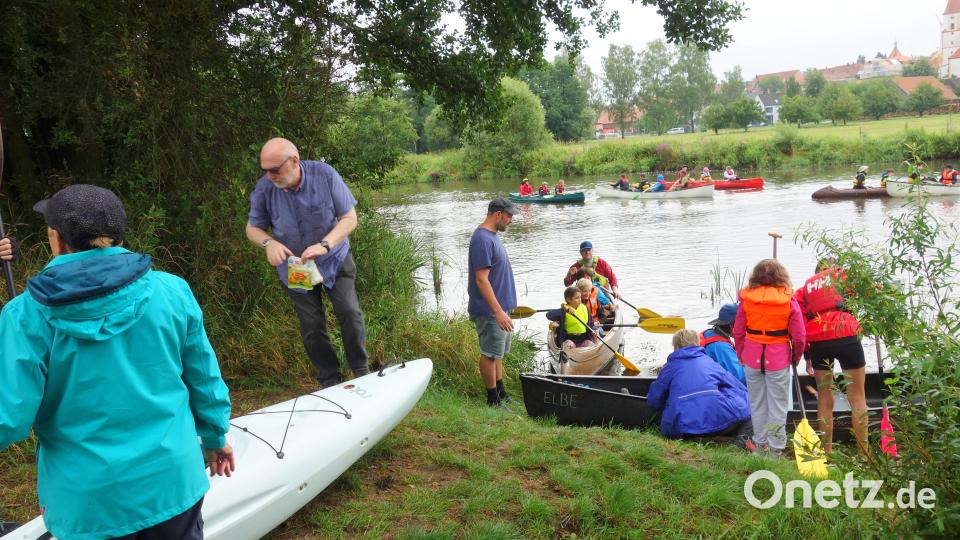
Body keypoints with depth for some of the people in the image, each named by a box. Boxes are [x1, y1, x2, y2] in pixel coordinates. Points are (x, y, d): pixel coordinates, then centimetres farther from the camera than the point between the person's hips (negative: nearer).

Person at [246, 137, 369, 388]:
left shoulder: (325, 175, -22)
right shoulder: (264, 188, -19)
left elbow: (349, 218, -18)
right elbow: (252, 228, -4)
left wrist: (324, 245, -34)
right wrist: (268, 242, -28)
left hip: (334, 260, -1)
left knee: (350, 313, -8)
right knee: (312, 327, 3)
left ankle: (361, 371, 14)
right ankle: (330, 381, 21)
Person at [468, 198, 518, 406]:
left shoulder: (492, 236, 11)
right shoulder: (482, 240, -21)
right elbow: (481, 279, -25)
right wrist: (498, 312, -26)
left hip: (499, 308, 10)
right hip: (489, 311, -10)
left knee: (498, 352, 18)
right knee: (490, 354, 1)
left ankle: (500, 392, 30)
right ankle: (493, 399, 11)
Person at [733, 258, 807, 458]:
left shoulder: (746, 298, -3)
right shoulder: (789, 300, -7)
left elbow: (738, 332, 2)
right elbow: (799, 337, -5)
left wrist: (740, 355, 17)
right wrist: (796, 357, 13)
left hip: (752, 357, 2)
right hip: (779, 359, -2)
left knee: (757, 403, 15)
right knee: (778, 405, 8)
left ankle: (760, 444, 24)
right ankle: (775, 449, 14)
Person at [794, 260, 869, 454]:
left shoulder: (805, 287, 22)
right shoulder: (843, 275, 16)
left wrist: (807, 355, 16)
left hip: (817, 342, 3)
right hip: (846, 337, -3)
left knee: (824, 398, 12)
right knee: (857, 397, 5)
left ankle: (827, 451, 16)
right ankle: (865, 451, 5)